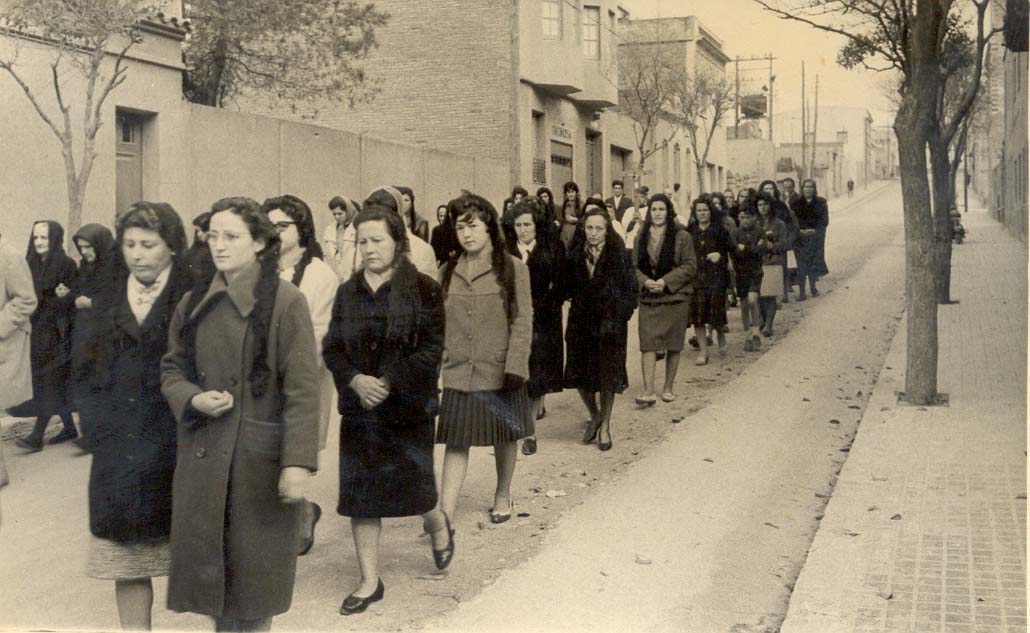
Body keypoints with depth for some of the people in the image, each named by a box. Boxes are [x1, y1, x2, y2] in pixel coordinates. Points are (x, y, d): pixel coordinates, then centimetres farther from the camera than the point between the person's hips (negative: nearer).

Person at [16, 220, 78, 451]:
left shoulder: (66, 264, -8)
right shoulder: (33, 264, 10)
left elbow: (73, 298, -8)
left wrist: (64, 296, -28)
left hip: (57, 333, -7)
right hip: (39, 331, 7)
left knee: (50, 382, -7)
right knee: (44, 381, 10)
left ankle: (37, 436, -9)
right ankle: (69, 428, 20)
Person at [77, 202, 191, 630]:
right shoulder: (112, 300, 12)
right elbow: (86, 365, 13)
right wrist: (96, 418, 2)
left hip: (176, 449, -4)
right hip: (119, 452, 4)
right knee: (125, 560, 6)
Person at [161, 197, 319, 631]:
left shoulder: (286, 302, -8)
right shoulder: (194, 303, 8)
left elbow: (303, 389, -11)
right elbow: (171, 368, 16)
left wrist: (298, 461, -18)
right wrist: (193, 399, -7)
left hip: (261, 459, -4)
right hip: (203, 455, 4)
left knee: (255, 572, 5)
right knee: (206, 562, 9)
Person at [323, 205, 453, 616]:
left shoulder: (422, 289, -6)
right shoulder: (348, 292, 6)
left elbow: (432, 349, -10)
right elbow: (332, 348, 5)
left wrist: (389, 382, -17)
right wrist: (355, 380, -14)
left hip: (408, 407, -3)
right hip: (359, 408, 4)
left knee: (412, 485, 3)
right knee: (359, 491, 3)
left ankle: (438, 525, 39)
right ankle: (369, 582, 14)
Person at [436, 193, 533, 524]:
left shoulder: (513, 269, -4)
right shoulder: (448, 271, 6)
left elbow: (523, 321, -6)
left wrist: (515, 366, -14)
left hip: (499, 371, -2)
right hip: (458, 373, 2)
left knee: (504, 438, 13)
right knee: (455, 443, -2)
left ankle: (502, 495, 35)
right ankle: (445, 516, -4)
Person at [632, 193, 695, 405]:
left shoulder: (682, 237, -1)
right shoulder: (641, 238, 10)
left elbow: (690, 266, -5)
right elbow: (635, 266, 9)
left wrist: (665, 281, -15)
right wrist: (645, 281, -11)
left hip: (675, 297, -2)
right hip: (648, 299, 2)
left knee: (673, 344, 6)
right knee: (648, 343, -8)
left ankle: (668, 388, 18)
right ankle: (648, 391, -11)